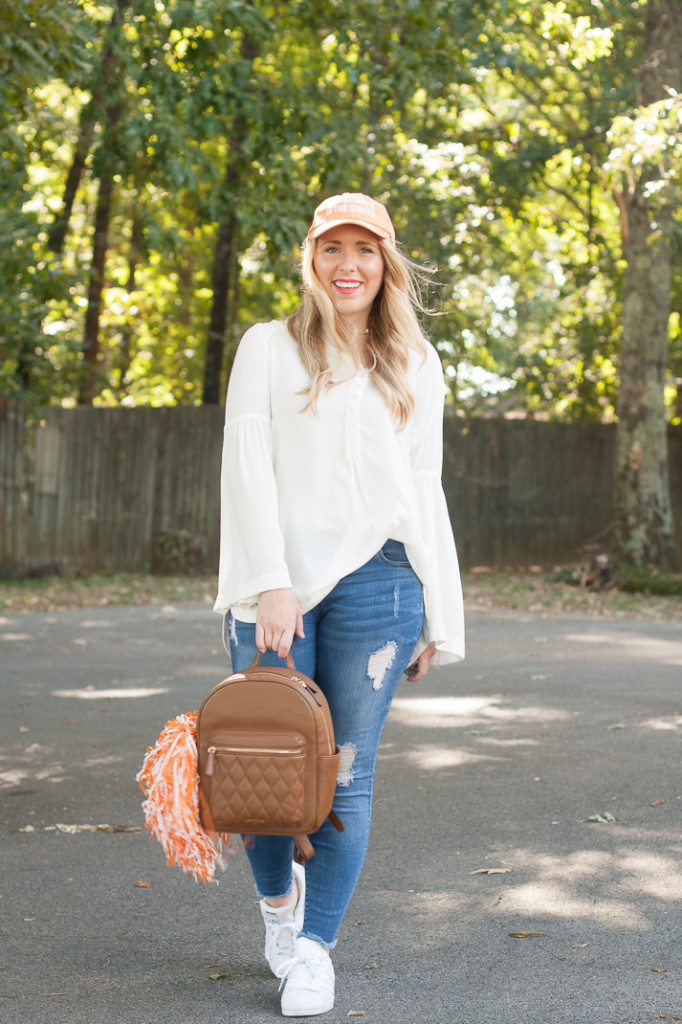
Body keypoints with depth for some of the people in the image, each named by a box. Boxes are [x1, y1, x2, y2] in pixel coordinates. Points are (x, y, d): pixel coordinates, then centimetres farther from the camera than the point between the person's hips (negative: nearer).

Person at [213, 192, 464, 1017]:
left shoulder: (415, 366, 14)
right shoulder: (268, 349, 8)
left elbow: (424, 491, 14)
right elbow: (246, 468, -2)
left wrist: (437, 617, 10)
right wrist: (269, 583, -13)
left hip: (375, 580, 1)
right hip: (278, 582, -1)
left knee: (346, 776, 0)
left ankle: (314, 947, 13)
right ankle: (277, 895, 31)